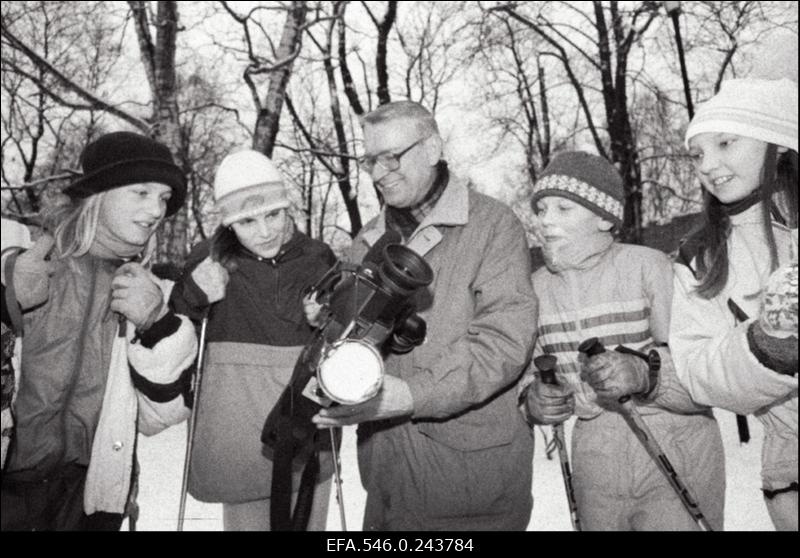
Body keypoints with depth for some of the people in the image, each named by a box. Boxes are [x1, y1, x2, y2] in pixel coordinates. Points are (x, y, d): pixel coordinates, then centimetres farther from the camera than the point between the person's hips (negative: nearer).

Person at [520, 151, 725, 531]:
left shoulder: (649, 266, -14)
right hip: (594, 467, 4)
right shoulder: (538, 286, 1)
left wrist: (644, 374, -35)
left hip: (677, 460, -4)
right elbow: (526, 374, 7)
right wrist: (535, 401, -14)